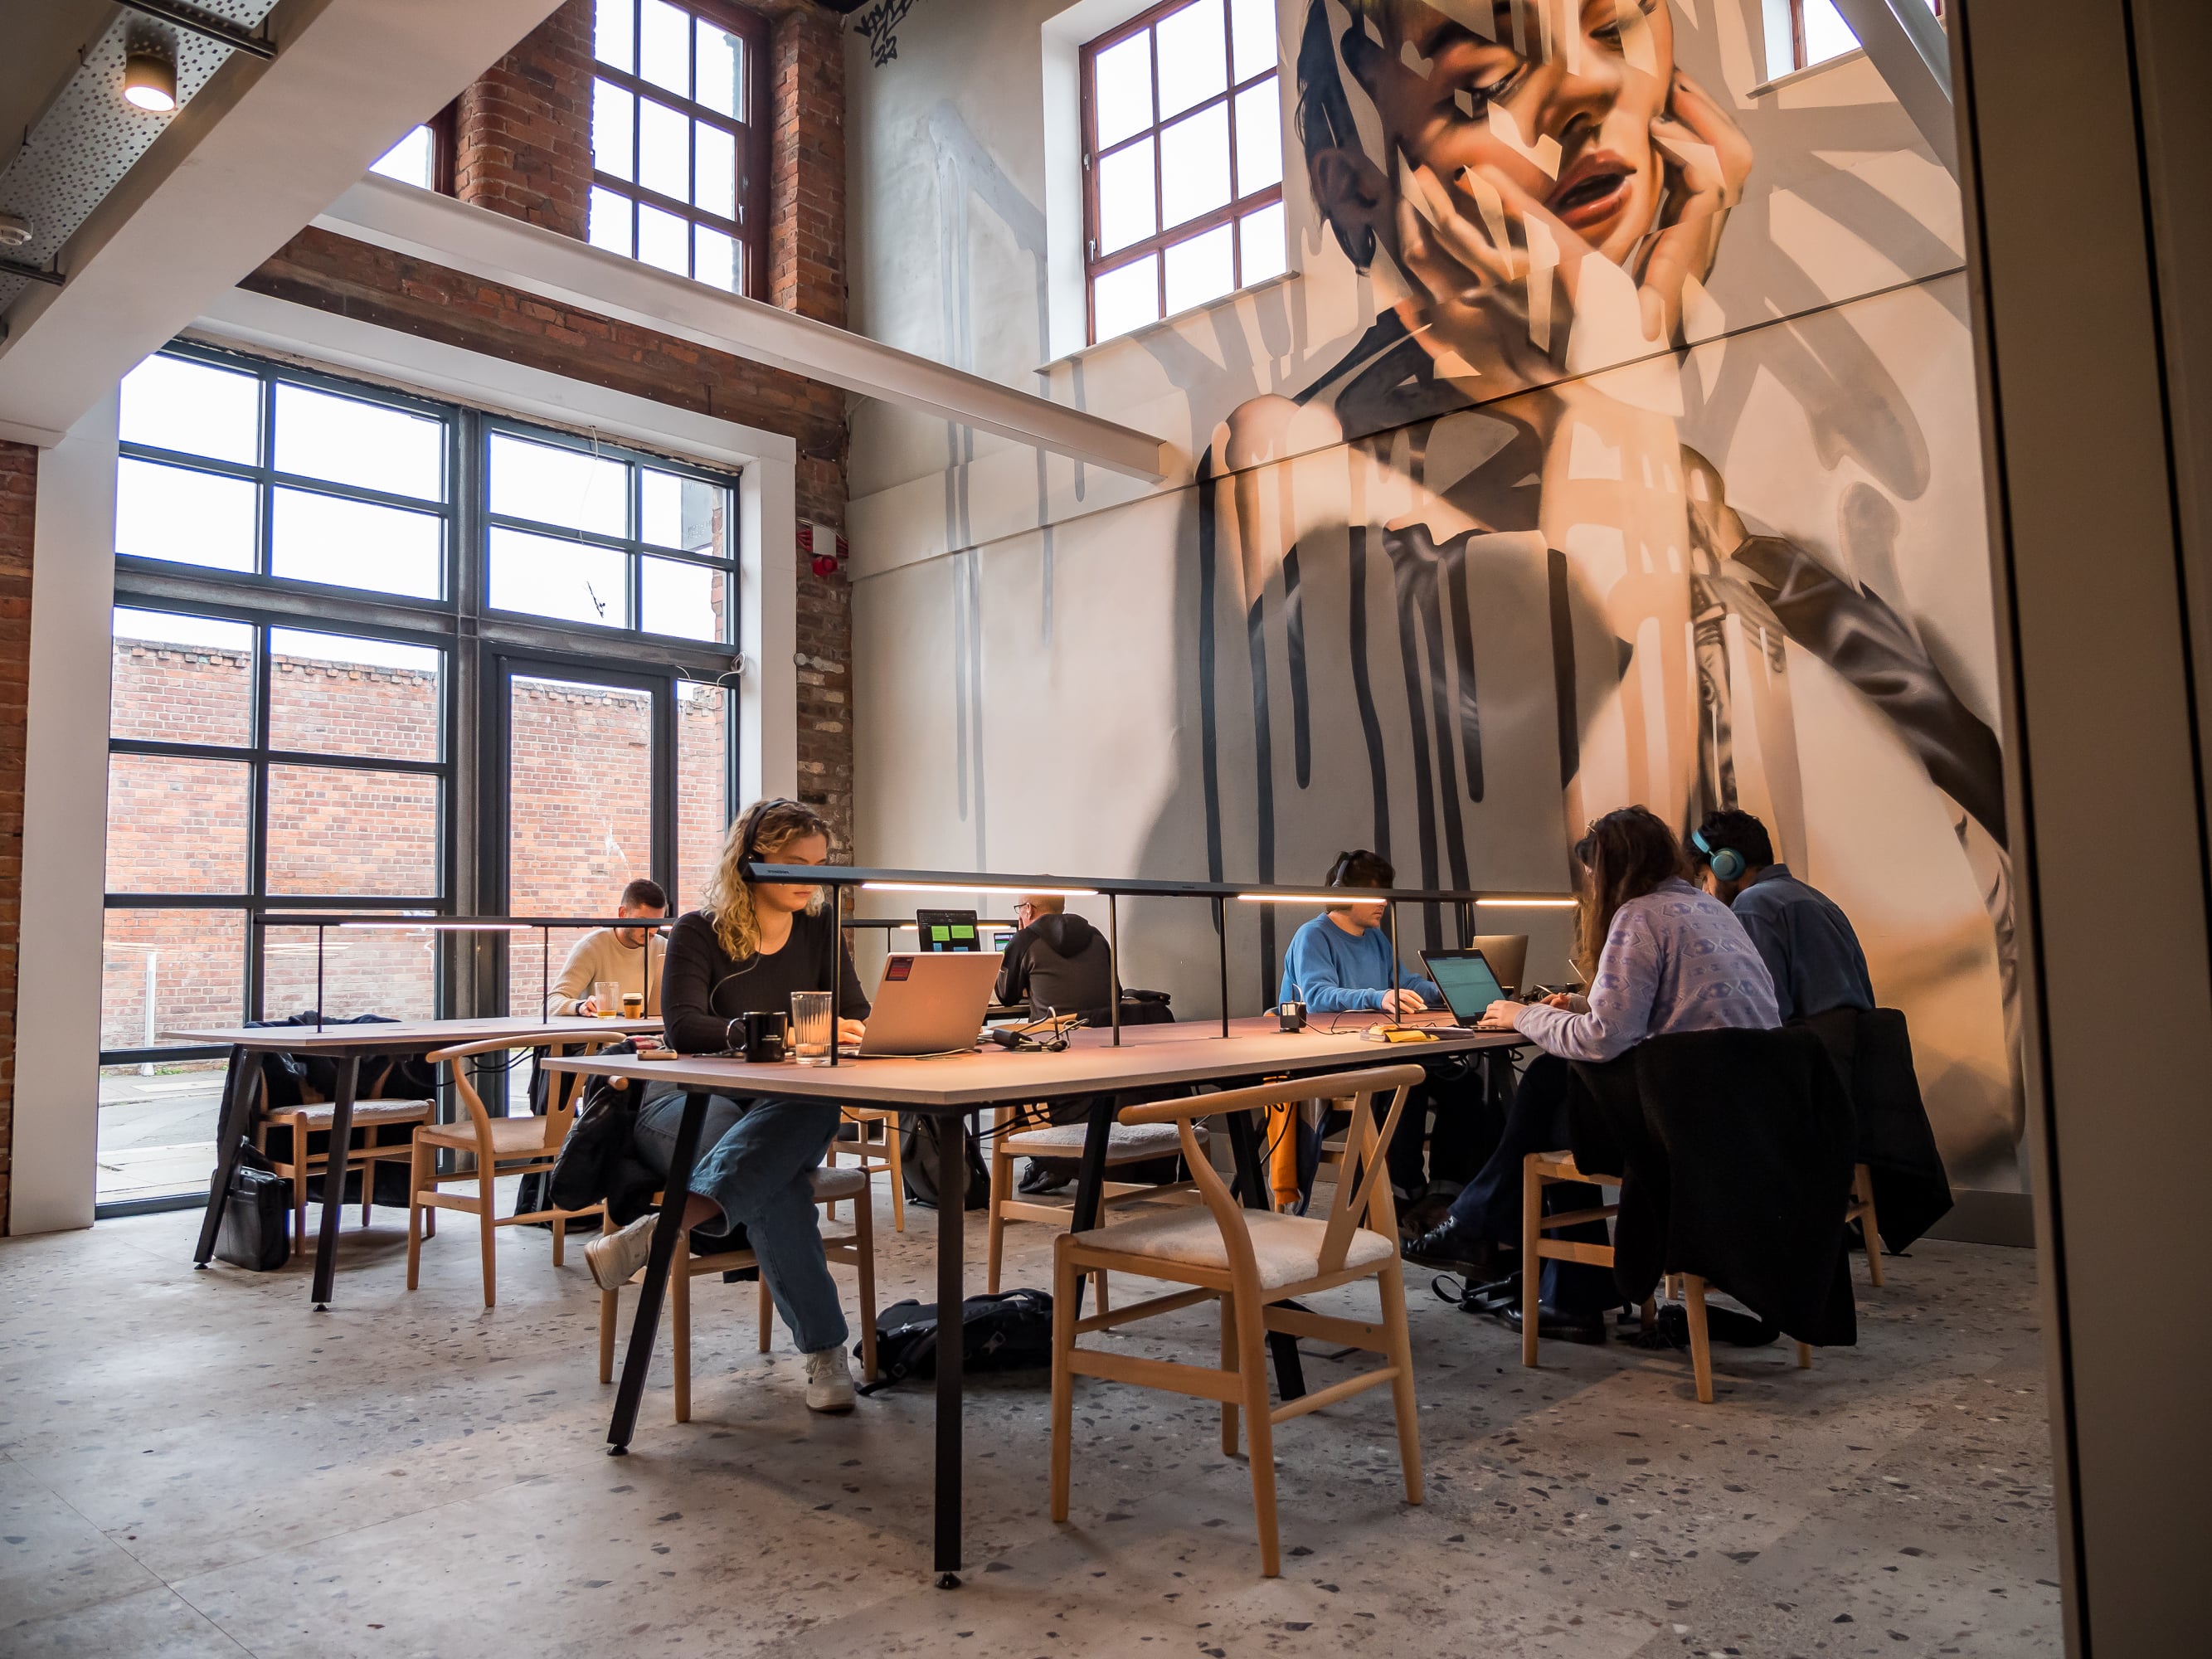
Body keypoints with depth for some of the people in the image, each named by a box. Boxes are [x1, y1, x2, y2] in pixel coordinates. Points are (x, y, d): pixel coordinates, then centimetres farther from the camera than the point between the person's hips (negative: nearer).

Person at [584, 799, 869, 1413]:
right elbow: (683, 1027, -20)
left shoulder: (819, 930, 11)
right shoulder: (699, 932, -4)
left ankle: (657, 1229, -48)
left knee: (818, 1108, -38)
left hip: (782, 1108, 4)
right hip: (688, 1102, -3)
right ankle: (824, 1351, -38)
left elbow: (858, 1015, 7)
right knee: (774, 1180, -39)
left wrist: (855, 1032, -20)